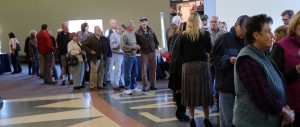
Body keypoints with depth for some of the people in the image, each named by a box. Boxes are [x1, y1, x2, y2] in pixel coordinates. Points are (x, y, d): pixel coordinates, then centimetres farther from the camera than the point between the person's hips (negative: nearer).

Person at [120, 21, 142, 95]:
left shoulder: (133, 33, 9)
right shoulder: (124, 35, -13)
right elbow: (123, 46, -18)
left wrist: (137, 46, 3)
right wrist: (132, 47, -16)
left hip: (134, 55, 7)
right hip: (128, 56, -7)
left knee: (134, 73, 14)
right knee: (128, 74, -1)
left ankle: (133, 87, 27)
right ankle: (127, 89, 8)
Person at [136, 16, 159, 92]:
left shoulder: (151, 31, 9)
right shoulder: (138, 33, -5)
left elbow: (156, 40, 16)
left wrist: (156, 47, 7)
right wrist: (139, 49, -14)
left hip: (153, 52, 4)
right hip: (144, 53, -4)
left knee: (153, 69, 7)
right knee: (144, 70, -3)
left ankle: (152, 85, 16)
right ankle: (144, 86, 2)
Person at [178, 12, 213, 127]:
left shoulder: (183, 35, -3)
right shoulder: (205, 34, -1)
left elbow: (180, 53, 0)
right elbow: (210, 50, 7)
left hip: (188, 66, 0)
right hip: (203, 64, 0)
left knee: (190, 91, 7)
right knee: (204, 91, 8)